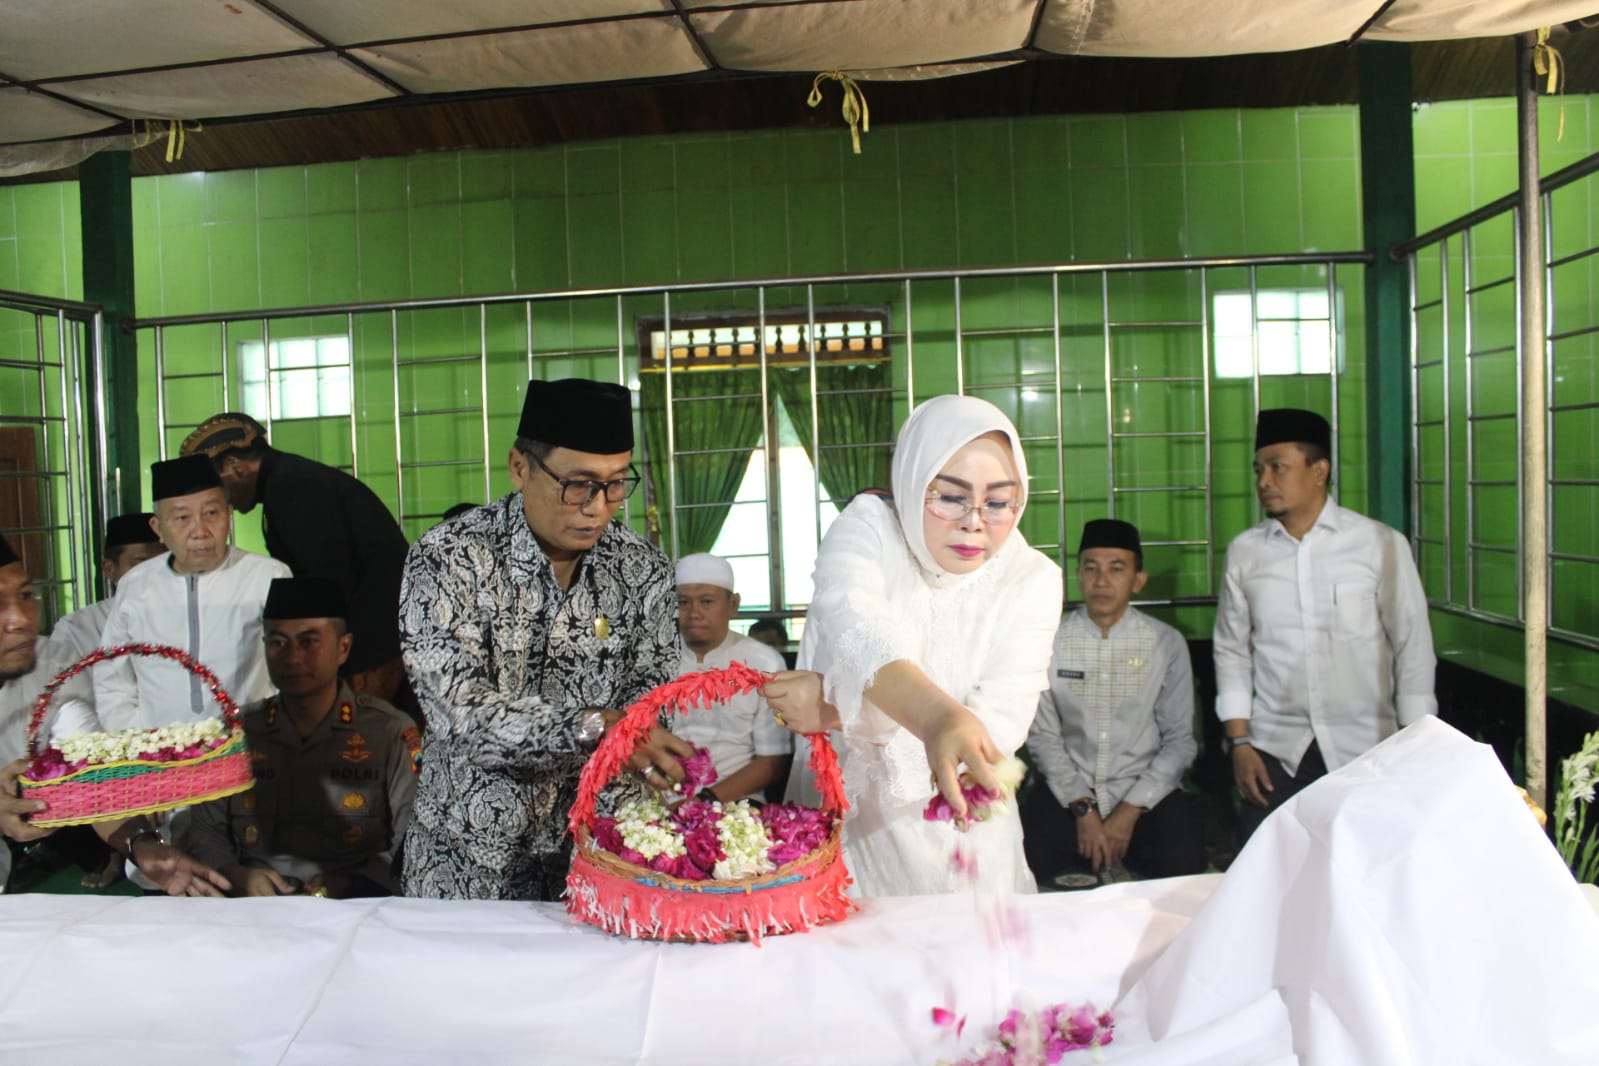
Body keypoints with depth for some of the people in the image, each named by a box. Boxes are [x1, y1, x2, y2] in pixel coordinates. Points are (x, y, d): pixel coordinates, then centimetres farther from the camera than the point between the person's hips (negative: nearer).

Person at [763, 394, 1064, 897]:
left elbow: (999, 724, -16)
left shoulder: (1031, 580, -5)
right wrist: (936, 717, -47)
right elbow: (854, 627, -28)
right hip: (848, 823, -1)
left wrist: (835, 711, -25)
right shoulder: (868, 526, -8)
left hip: (960, 837, 1)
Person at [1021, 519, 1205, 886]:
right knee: (1030, 860, -25)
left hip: (1144, 790, 0)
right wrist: (1083, 808, -13)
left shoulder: (1167, 644, 0)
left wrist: (1130, 810, -11)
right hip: (1069, 791, 0)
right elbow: (1043, 736, -3)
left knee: (1181, 862, -27)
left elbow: (1180, 739, -1)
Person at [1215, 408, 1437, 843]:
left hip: (1365, 747, -1)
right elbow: (1232, 652, 9)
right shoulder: (1244, 552, 5)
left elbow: (1413, 650, 1)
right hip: (1275, 751, 2)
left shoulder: (1381, 544, -1)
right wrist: (1239, 743, 3)